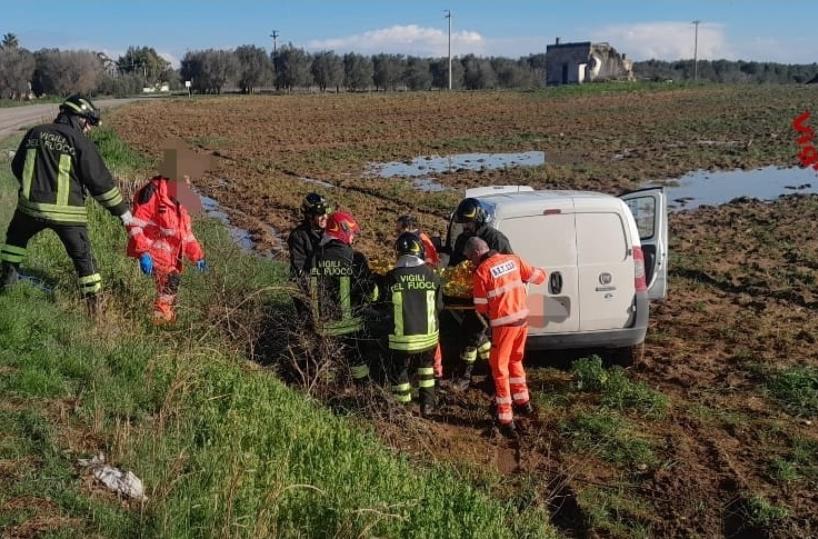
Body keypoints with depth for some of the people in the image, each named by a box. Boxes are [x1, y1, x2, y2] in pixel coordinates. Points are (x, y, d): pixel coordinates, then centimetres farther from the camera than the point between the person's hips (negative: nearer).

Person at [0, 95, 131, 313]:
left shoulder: (34, 133, 8)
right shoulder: (80, 142, -7)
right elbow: (100, 180, -8)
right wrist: (122, 210, 0)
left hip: (30, 205, 4)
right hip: (67, 211, -4)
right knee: (82, 255, 10)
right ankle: (94, 299, 13)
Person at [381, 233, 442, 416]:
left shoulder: (391, 277, -12)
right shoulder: (431, 275, -6)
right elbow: (439, 306, 3)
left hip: (401, 339, -2)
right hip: (428, 336, 3)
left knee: (399, 374, 15)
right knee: (426, 367, 27)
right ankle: (427, 405, 29)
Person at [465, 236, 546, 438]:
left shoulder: (482, 271, -12)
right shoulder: (512, 259, 3)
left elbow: (481, 307, -7)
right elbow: (539, 276, 10)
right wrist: (522, 278, 28)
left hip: (504, 324, -6)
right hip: (522, 319, 6)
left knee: (500, 368, 5)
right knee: (515, 360, 26)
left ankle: (506, 419, 3)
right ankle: (523, 402, 38)